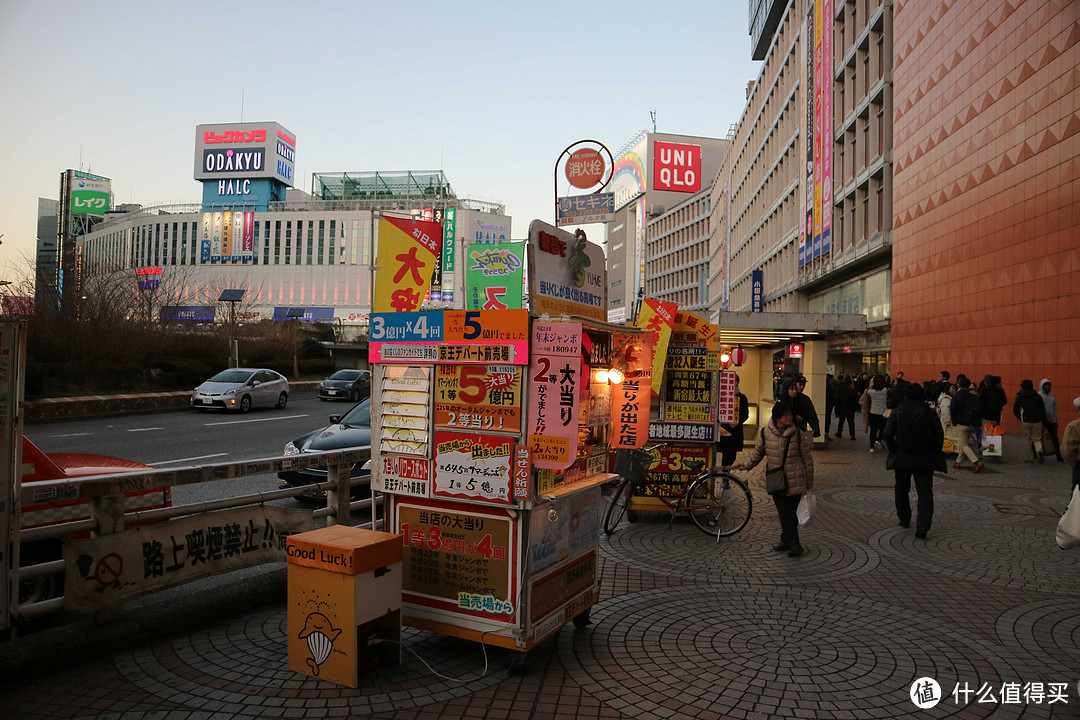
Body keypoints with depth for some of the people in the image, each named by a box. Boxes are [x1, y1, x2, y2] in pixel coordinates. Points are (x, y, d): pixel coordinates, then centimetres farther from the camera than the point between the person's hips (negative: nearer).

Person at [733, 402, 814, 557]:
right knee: (784, 513, -2)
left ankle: (786, 539, 14)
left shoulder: (798, 434, -4)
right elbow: (757, 453, 16)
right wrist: (746, 464, 6)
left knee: (791, 512, 1)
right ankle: (794, 543, 5)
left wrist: (809, 483, 6)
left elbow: (807, 459, 3)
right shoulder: (765, 433, -1)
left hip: (795, 481, -1)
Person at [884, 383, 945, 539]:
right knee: (925, 492, 1)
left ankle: (904, 519, 30)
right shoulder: (928, 412, -4)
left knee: (901, 489, 20)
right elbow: (939, 434, -5)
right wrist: (935, 453, 8)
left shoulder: (897, 412, -3)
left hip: (902, 458, 1)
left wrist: (893, 450, 6)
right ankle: (922, 526, -14)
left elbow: (888, 433, -8)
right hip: (924, 459, -1)